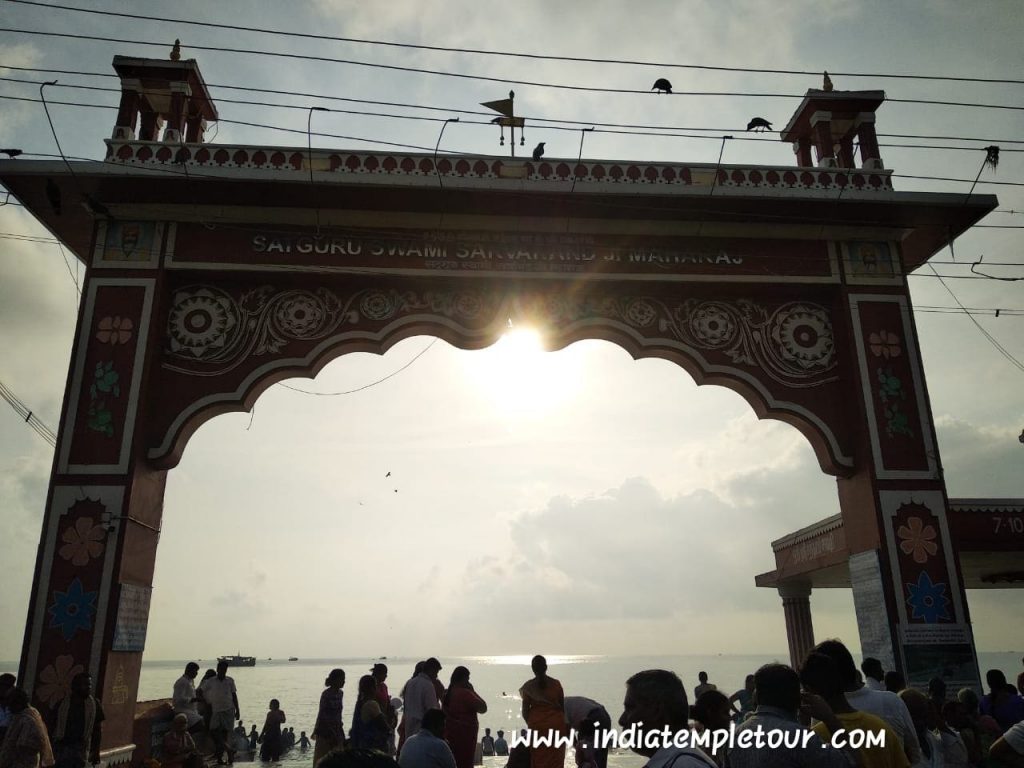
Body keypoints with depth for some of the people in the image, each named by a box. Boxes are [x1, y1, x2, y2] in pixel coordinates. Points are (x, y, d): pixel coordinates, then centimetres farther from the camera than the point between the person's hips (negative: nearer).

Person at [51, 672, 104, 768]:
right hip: (63, 747, 0)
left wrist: (96, 752, 4)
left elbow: (98, 729, 6)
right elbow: (54, 727, 4)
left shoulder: (95, 704, 1)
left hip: (82, 749, 0)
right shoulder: (63, 704, -1)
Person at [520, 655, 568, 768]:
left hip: (537, 725, -1)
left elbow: (525, 711, -1)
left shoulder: (529, 686, -3)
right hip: (556, 724, 1)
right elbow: (562, 706, 5)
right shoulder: (556, 683, 0)